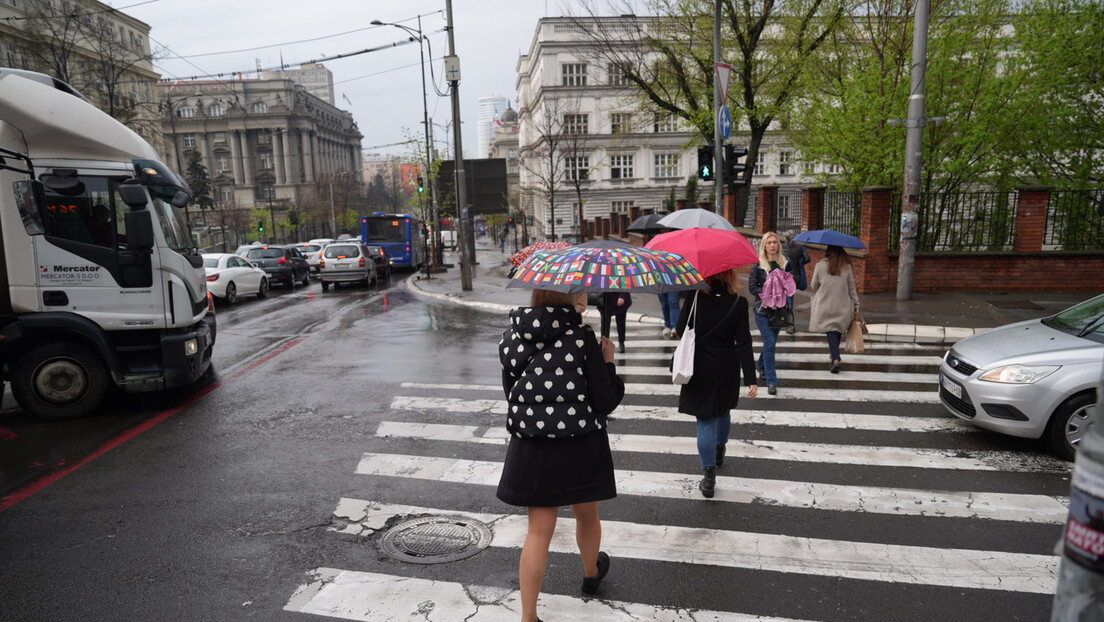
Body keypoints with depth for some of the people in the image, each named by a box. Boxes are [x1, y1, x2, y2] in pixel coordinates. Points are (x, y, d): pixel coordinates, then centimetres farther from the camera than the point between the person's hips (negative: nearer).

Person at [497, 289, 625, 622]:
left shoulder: (513, 336, -5)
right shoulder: (582, 336, -17)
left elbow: (511, 392, 5)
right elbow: (605, 402, -13)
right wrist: (608, 361, -1)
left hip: (531, 448, 2)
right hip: (581, 447, -2)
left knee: (539, 531, 12)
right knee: (587, 516, 25)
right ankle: (591, 573, 51)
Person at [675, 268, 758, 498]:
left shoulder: (694, 298, -14)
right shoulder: (739, 303, -13)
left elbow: (681, 330, -4)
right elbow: (744, 344, -13)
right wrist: (751, 380, -11)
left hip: (699, 369, -2)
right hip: (727, 370, 2)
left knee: (705, 419, 5)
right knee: (723, 410, 26)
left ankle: (709, 477, 1)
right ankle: (719, 450, 50)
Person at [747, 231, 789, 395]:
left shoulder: (785, 263, 5)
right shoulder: (758, 264, -3)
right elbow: (752, 286, -5)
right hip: (763, 309, -4)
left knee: (770, 342, 15)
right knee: (770, 343, -10)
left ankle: (761, 366, 42)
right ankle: (771, 381, -5)